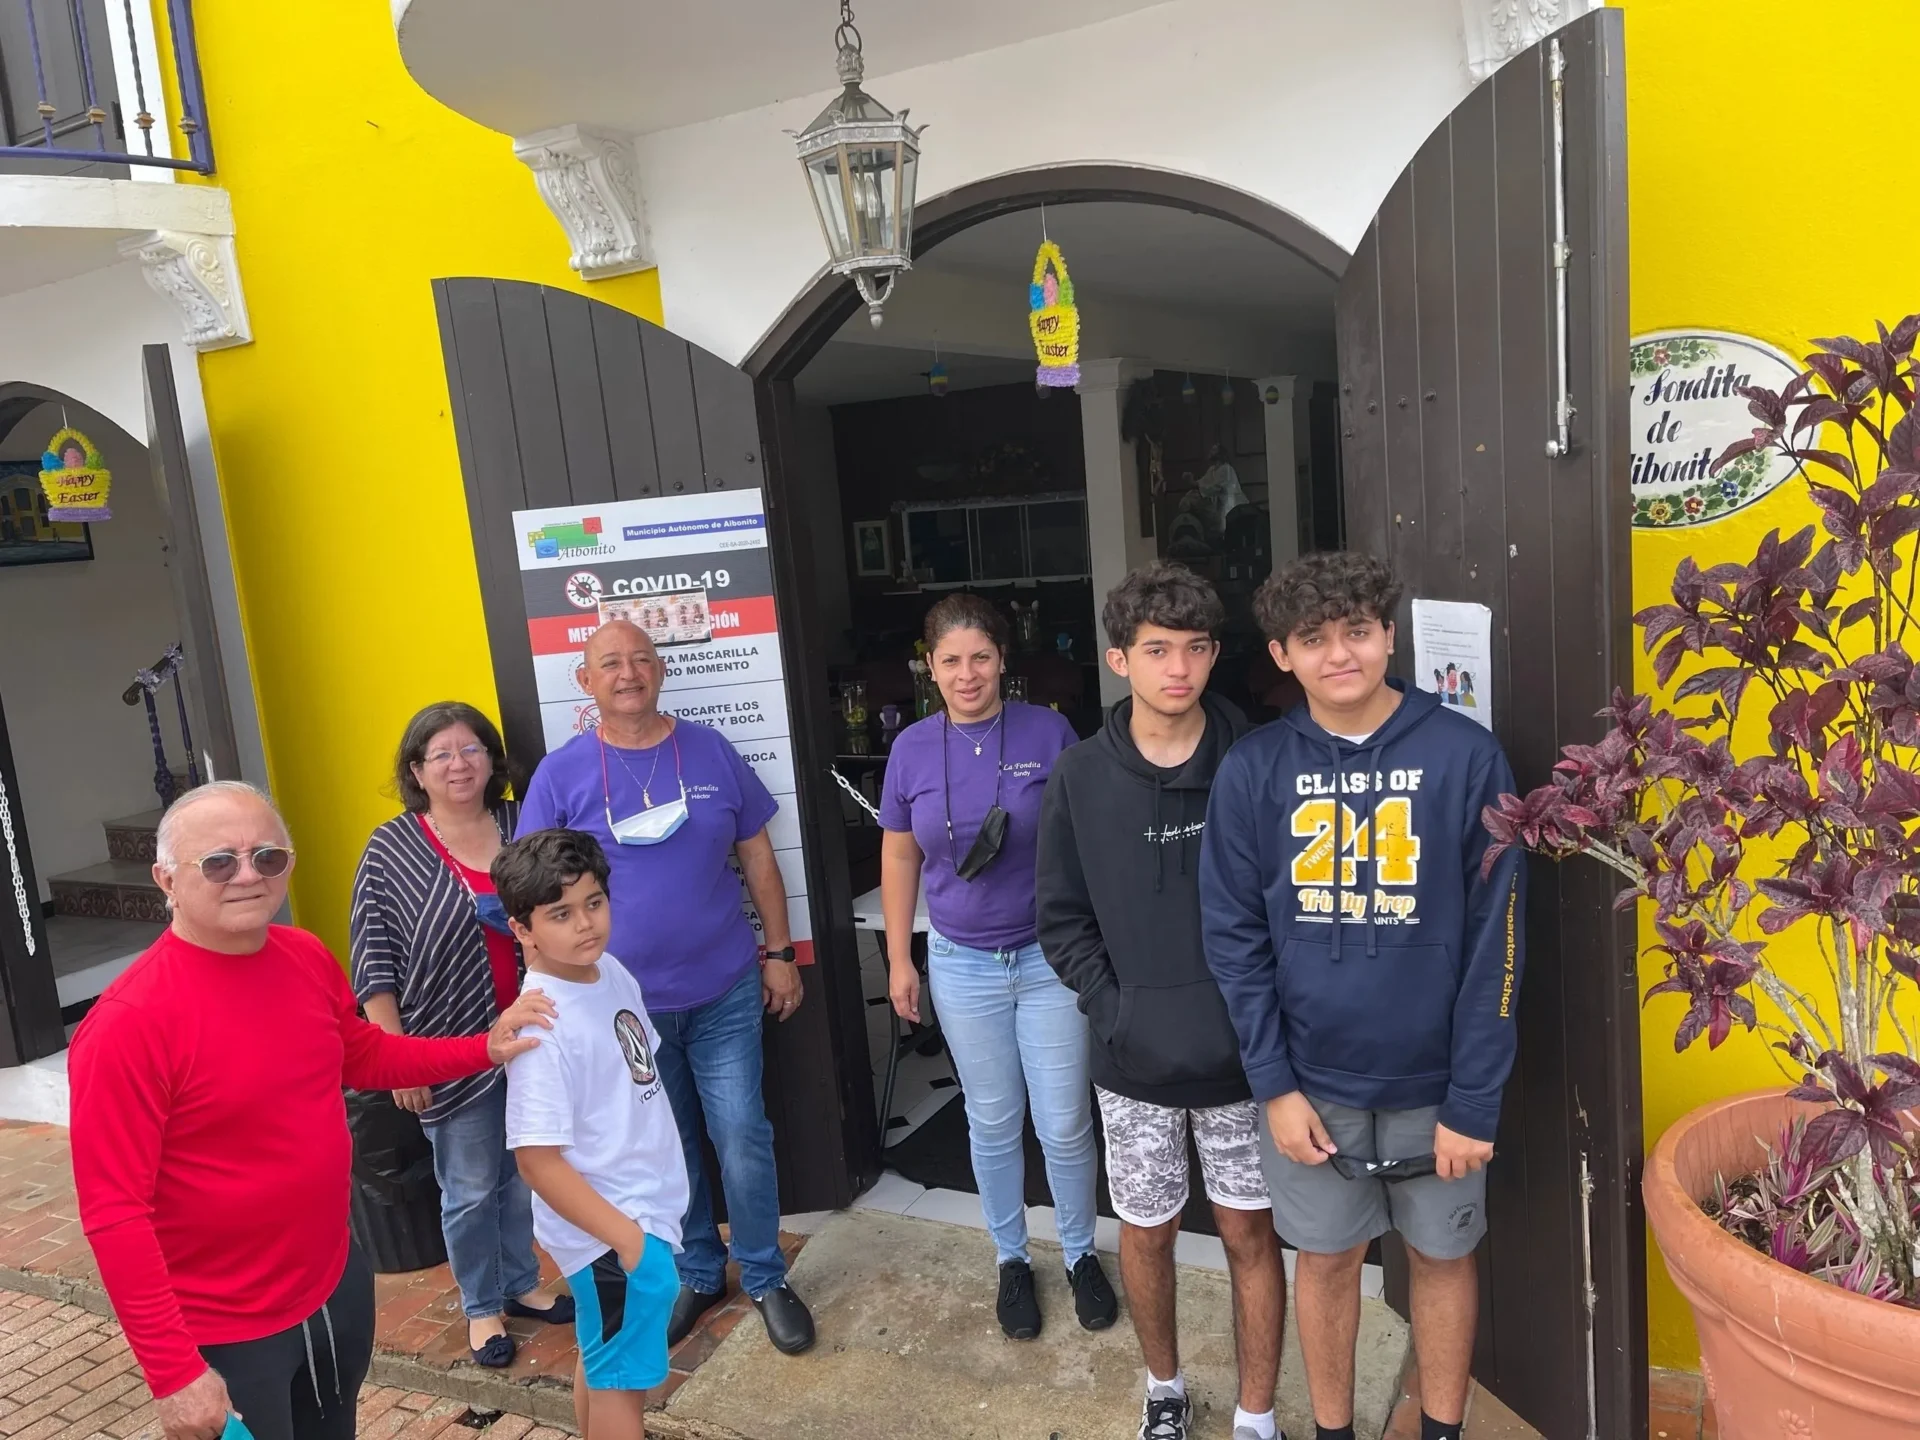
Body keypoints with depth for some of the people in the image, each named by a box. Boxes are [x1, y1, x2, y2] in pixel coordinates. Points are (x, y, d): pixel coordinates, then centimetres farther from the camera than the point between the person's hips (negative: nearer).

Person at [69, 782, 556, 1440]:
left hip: (337, 1284, 7)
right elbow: (113, 1212, -21)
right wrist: (173, 1372, -21)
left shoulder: (308, 957, -5)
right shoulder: (129, 1023, -24)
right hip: (225, 1336, -6)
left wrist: (484, 1048, 2)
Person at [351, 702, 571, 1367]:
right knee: (470, 1188, 9)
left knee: (523, 1174, 17)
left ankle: (521, 1284, 38)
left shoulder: (520, 825, 1)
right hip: (450, 1046, -3)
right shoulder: (391, 849, -8)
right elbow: (374, 958, -8)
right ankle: (481, 1307, 30)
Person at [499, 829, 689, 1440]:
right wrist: (625, 1238, -21)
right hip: (609, 1228, -7)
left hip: (647, 1207, 8)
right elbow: (539, 1161, -25)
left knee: (602, 1363, 24)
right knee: (621, 1378, 9)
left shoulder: (612, 972, -2)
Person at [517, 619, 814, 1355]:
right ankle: (697, 1273, 35)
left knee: (742, 1140, 5)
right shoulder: (561, 773, -5)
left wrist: (779, 952, 4)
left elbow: (757, 857, 5)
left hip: (724, 991, 0)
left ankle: (766, 1278, 25)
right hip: (625, 1002, 0)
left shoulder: (711, 752, -1)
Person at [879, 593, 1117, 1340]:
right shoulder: (912, 748, -2)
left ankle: (1081, 1254, 32)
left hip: (1051, 958, -1)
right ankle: (1012, 1259, 35)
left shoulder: (1049, 732, -9)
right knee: (993, 1123, 15)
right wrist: (899, 959, 6)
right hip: (963, 967, 2)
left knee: (1065, 1124, 7)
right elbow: (899, 857, 7)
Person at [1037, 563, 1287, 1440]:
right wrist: (1113, 1010, -8)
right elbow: (1062, 920, 1)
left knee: (1249, 1233, 12)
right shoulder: (1081, 776, -5)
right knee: (1147, 1231, 17)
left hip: (1242, 1051, -1)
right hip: (1135, 1060, 1)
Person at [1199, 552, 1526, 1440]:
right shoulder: (1252, 770, -6)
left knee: (1441, 1256, 17)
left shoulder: (1465, 755, -10)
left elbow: (1495, 937, -9)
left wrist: (1473, 1100, -10)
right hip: (1310, 1077, 1)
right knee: (1326, 1259, 16)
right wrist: (1274, 1084, -7)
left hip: (1433, 1079, 0)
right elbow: (1234, 936, -3)